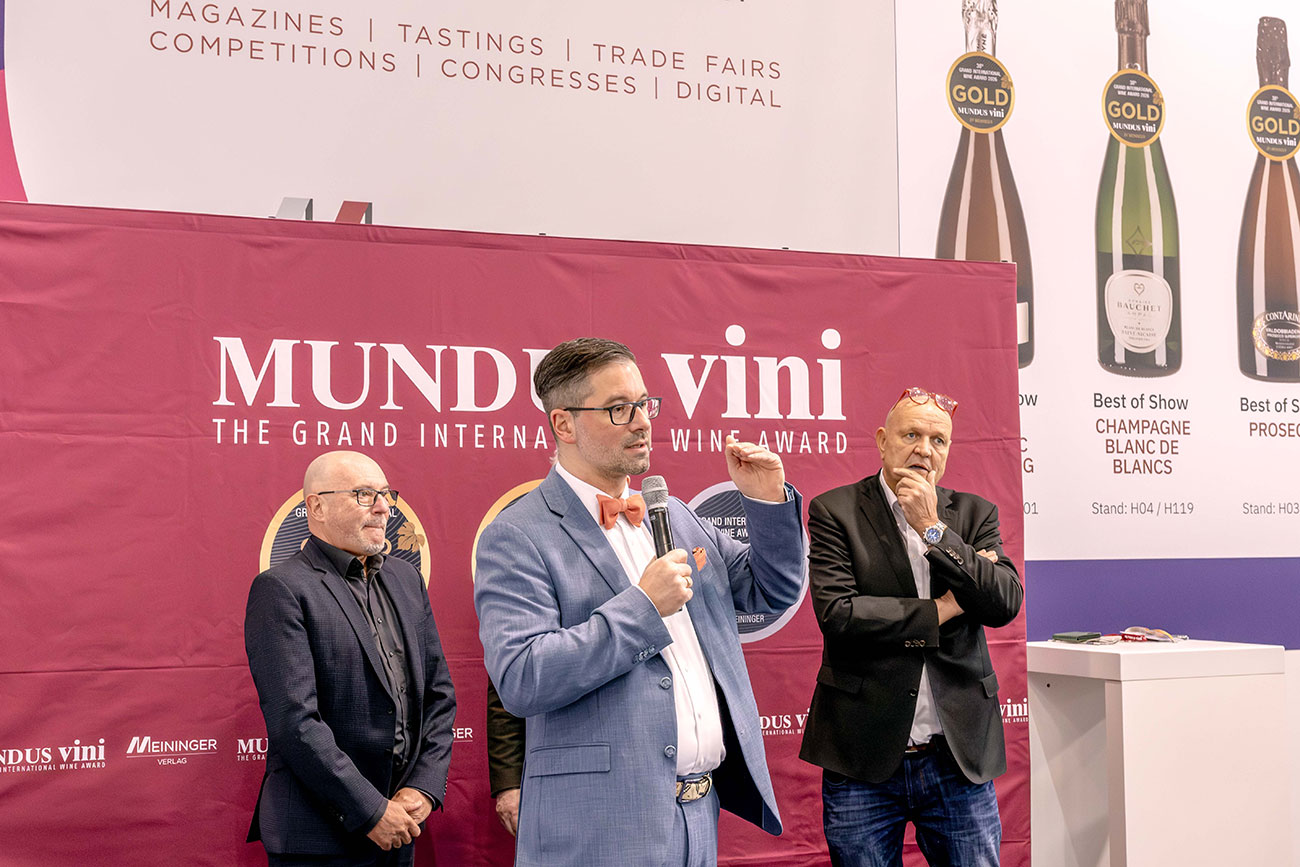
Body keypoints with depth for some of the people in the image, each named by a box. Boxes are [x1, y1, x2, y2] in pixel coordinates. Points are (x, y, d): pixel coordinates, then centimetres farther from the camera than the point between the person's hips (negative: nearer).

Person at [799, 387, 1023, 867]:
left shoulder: (974, 514, 9)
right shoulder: (834, 511, -1)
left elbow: (1005, 604, -5)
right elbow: (837, 615, -13)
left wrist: (933, 529, -12)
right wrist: (941, 610, -8)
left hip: (962, 756, 3)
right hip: (863, 756, -2)